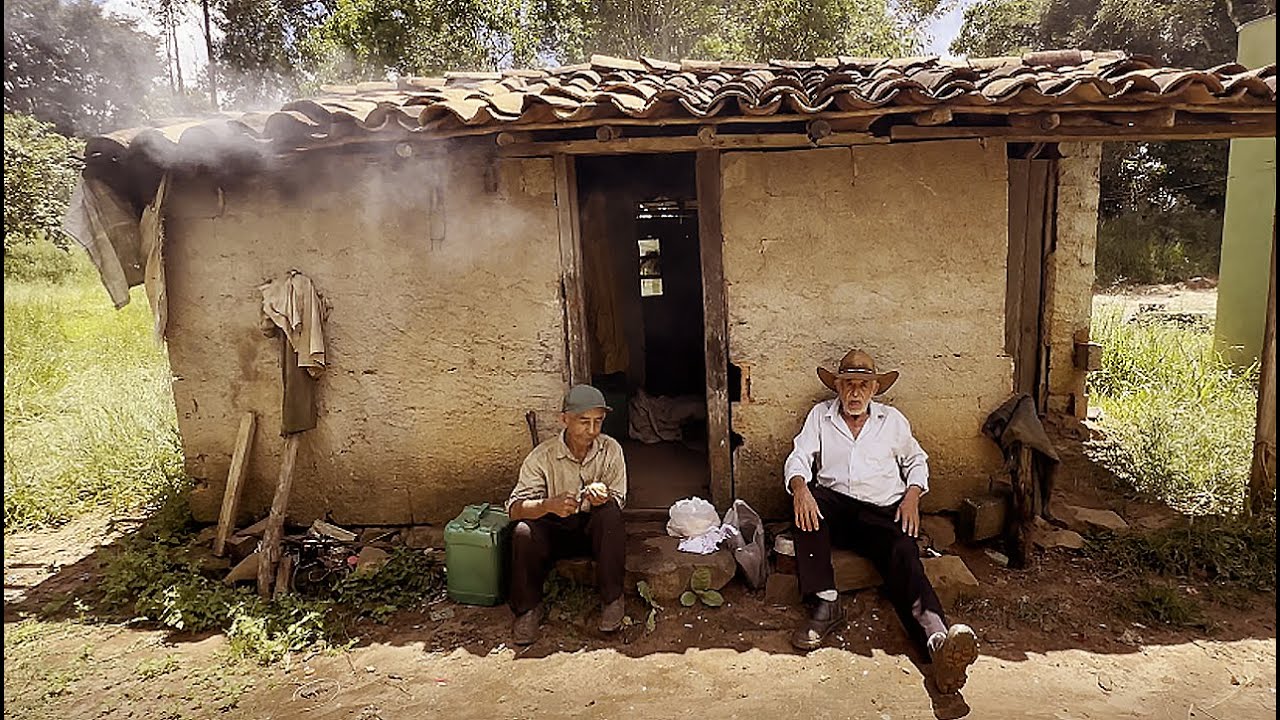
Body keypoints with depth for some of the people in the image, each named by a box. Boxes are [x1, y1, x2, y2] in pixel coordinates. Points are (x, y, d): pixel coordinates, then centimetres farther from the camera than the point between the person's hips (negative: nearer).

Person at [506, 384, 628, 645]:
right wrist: (549, 505, -41)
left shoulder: (611, 449, -10)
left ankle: (612, 599, -17)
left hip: (595, 529, 1)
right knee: (523, 533, -31)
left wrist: (605, 497, -35)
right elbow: (515, 508, -19)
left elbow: (619, 502, -9)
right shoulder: (542, 456, -14)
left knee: (609, 513, -32)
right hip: (554, 529, 0)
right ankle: (528, 608, -8)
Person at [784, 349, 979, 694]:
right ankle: (825, 604, -32)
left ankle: (938, 639, -55)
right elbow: (799, 458, 2)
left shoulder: (892, 420, 17)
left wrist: (912, 496, 2)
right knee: (808, 501, -34)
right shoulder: (820, 416, 13)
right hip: (834, 505, 0)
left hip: (883, 512, 0)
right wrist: (800, 487, -22)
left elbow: (917, 461, 24)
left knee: (904, 557, -30)